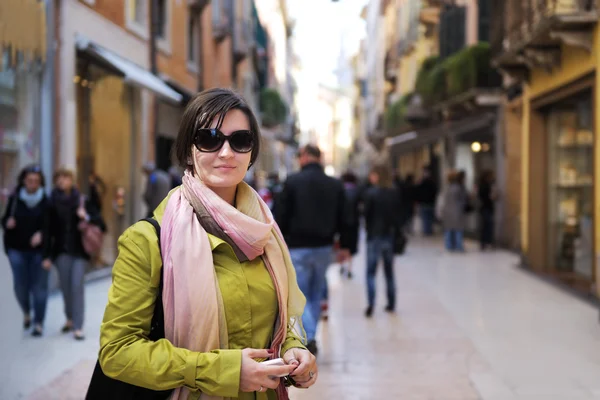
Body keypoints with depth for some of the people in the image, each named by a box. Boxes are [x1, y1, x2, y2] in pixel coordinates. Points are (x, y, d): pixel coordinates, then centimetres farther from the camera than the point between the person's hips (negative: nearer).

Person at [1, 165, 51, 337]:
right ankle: (26, 313, 32)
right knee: (20, 285, 2)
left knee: (39, 286, 0)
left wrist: (41, 234, -23)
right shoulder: (14, 199, 1)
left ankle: (39, 322, 12)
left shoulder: (46, 201, -6)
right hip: (17, 249, 2)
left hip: (39, 250, -2)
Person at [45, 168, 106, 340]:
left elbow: (102, 225, -2)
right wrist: (48, 255, -2)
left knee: (77, 286, -10)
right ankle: (70, 318, 27)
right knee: (65, 286, 5)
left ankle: (78, 327, -8)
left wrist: (87, 218, -19)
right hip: (62, 251, 1)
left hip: (80, 250, -1)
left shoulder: (82, 201, -2)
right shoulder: (53, 203, -1)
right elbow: (49, 230, 0)